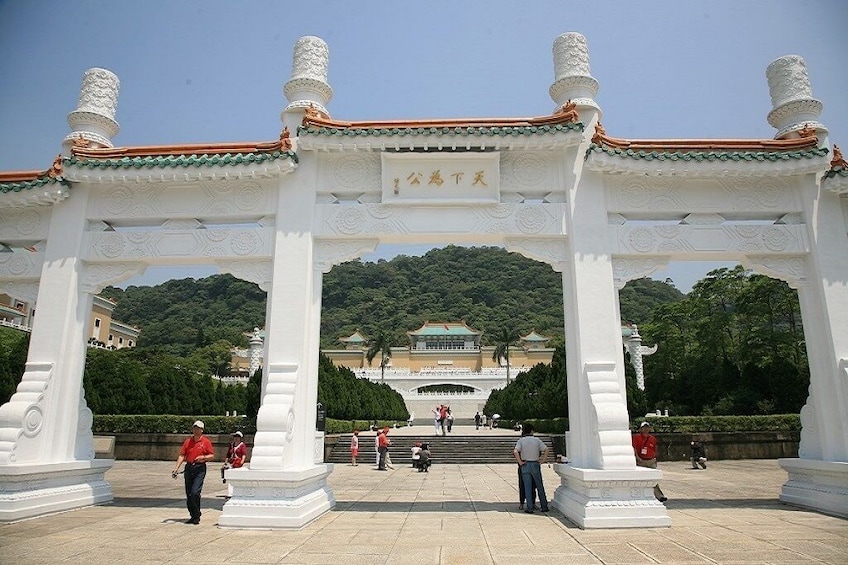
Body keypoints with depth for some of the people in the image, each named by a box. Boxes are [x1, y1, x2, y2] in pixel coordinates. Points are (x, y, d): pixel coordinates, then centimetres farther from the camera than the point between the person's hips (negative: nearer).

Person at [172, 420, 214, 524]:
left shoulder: (206, 441, 1)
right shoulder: (188, 441, 11)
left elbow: (212, 456, 1)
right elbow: (182, 455, 8)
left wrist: (203, 457, -16)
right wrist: (176, 468, -2)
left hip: (200, 469, -5)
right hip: (189, 468, 5)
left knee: (195, 493, -14)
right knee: (188, 494, 9)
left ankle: (196, 516, -2)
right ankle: (192, 516, 21)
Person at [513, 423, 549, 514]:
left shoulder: (521, 441, -3)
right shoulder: (537, 440, 0)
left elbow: (515, 452, -18)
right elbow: (547, 449, -8)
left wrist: (520, 462, -11)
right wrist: (543, 461, -3)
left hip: (525, 465, -1)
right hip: (535, 465, 1)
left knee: (527, 487, 4)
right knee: (540, 487, 13)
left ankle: (529, 508, 3)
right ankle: (544, 507, 18)